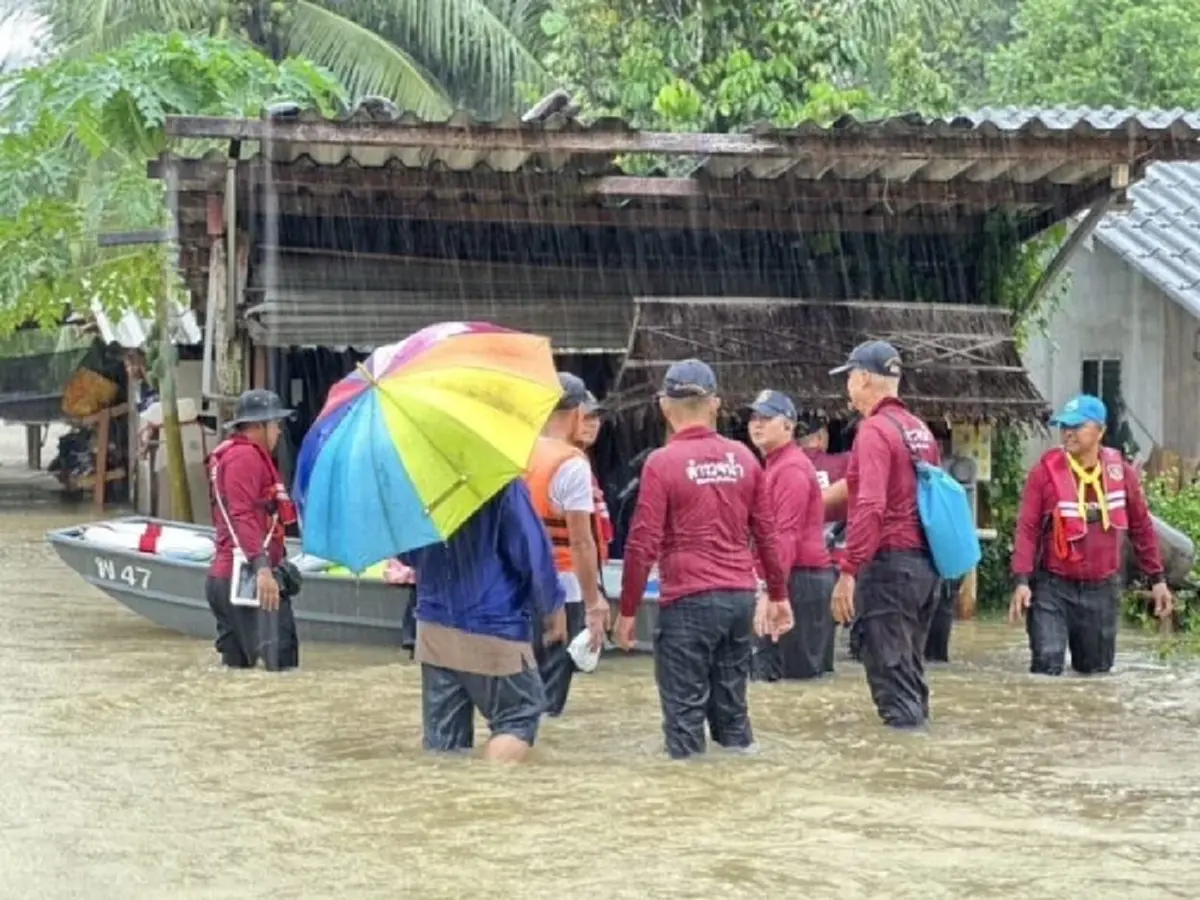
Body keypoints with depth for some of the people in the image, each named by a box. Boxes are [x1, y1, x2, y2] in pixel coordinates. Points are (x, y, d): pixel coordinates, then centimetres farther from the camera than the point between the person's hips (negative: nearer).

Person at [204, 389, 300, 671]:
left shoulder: (229, 454, 24)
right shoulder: (246, 455, -9)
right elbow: (242, 516, -20)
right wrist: (262, 568, -29)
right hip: (247, 578, -11)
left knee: (238, 664, 9)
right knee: (282, 662, -17)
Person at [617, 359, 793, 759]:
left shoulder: (662, 462, -8)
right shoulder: (743, 458, 5)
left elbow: (643, 543, -9)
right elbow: (766, 533, 9)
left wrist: (627, 611, -2)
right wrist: (778, 595, 20)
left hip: (688, 601, -5)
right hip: (740, 598, 5)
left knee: (685, 711, 1)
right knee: (732, 707, 13)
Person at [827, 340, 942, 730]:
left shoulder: (874, 430, -13)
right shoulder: (920, 430, 14)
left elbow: (870, 508, -22)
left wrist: (847, 571, -22)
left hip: (889, 565, -9)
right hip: (926, 565, 9)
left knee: (890, 671, -5)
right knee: (909, 666, 16)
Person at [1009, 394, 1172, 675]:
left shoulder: (1120, 472, 2)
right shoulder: (1046, 471, -7)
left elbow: (1141, 527, 12)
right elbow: (1027, 528, -8)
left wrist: (1157, 579, 12)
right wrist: (1022, 580, -17)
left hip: (1102, 590, 3)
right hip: (1053, 588, -3)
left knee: (1096, 670, 13)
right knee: (1047, 666, -14)